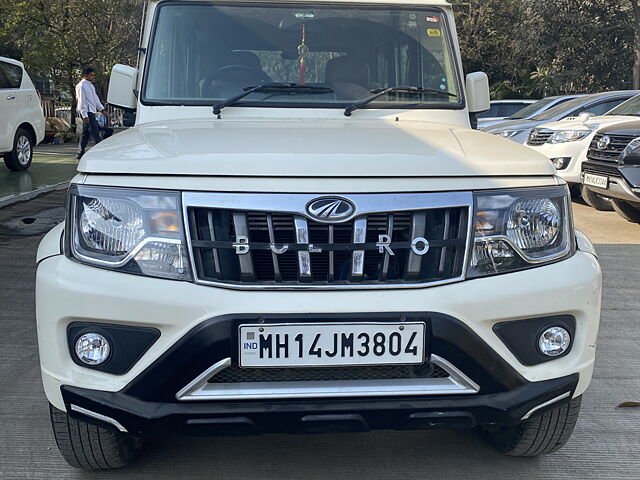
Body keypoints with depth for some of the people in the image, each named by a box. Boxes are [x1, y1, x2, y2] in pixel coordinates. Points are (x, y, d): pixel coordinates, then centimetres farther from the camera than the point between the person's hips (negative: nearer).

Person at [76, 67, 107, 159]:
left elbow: (95, 98, 24)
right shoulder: (81, 86, -10)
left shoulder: (90, 85, 18)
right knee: (95, 132, -12)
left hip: (91, 111, 10)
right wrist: (84, 115, -21)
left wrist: (102, 109, 16)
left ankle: (81, 153, 15)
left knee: (86, 133, 11)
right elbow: (82, 101, -15)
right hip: (86, 112, -9)